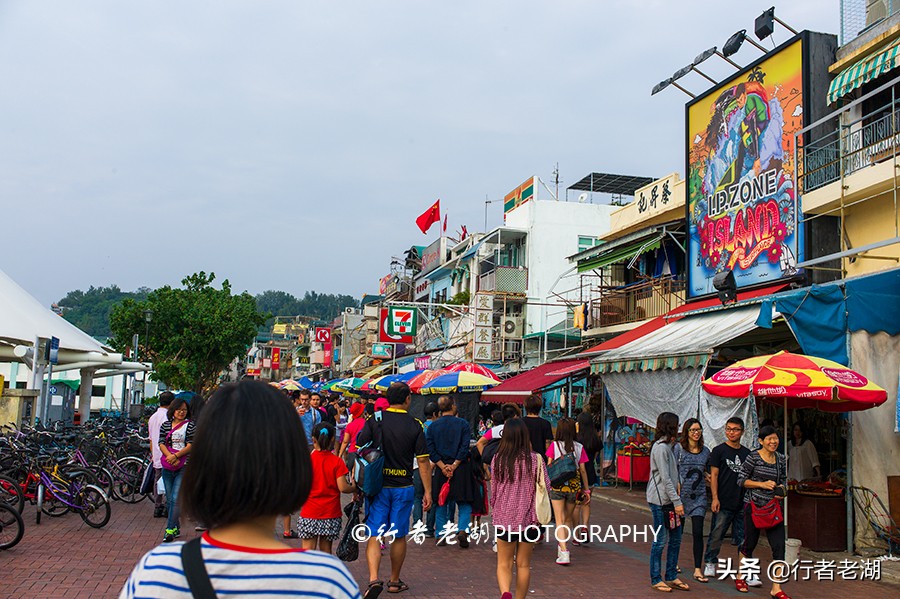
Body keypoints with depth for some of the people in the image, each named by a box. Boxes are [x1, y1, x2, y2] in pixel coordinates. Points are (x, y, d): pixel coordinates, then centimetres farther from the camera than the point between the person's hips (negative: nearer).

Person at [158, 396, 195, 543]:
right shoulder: (165, 425, 11)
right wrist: (169, 456, -12)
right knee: (169, 499, 9)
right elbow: (161, 443, 4)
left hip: (184, 466, -4)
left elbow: (191, 445, -6)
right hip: (167, 467, 4)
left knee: (176, 498, -12)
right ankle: (176, 528, 21)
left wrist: (176, 456, -16)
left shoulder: (190, 425, 1)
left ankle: (170, 530, -9)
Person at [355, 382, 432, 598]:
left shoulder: (374, 420, -3)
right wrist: (427, 492, 1)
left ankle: (374, 579, -15)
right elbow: (423, 461, -5)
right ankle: (394, 581, 25)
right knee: (399, 536, 12)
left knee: (374, 535, 2)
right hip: (403, 487, 0)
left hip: (377, 486, 0)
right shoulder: (415, 425, -5)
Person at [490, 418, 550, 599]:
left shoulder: (498, 460, -5)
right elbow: (546, 487, -3)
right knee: (523, 564, 15)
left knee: (504, 564, 9)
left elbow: (494, 491, 3)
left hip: (504, 518, 0)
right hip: (529, 518, 0)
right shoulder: (535, 460, -9)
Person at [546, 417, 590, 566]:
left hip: (557, 485, -2)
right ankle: (563, 547, 26)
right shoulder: (579, 447, 0)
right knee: (568, 518, 19)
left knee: (560, 520, 0)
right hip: (574, 485, 2)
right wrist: (586, 489, 11)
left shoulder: (554, 445, -4)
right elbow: (582, 470, 3)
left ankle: (564, 552, -11)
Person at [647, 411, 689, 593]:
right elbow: (665, 478, -19)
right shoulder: (660, 447, -16)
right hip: (660, 500, -10)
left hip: (668, 499, 10)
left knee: (675, 538, 13)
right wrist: (677, 502, -19)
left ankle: (671, 576, 22)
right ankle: (655, 580, 8)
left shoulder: (667, 446, 15)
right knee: (660, 540, -2)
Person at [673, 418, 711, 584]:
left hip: (699, 496, 2)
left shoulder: (705, 451, 9)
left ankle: (698, 570, -2)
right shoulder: (679, 448, -2)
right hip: (682, 494, -2)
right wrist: (678, 491, -14)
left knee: (698, 532, -4)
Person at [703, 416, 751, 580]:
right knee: (716, 535, 3)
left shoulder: (747, 453, 12)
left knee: (743, 537, 2)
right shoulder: (719, 450, 0)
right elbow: (714, 475, -3)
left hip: (742, 503, 3)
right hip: (723, 503, -3)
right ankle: (710, 563, 20)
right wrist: (715, 498, -9)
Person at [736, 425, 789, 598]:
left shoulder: (781, 459, 7)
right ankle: (740, 577, 30)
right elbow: (741, 480, -7)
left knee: (779, 546, -4)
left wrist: (781, 490, -3)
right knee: (750, 543, 8)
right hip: (754, 506, -4)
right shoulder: (753, 457, -8)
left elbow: (783, 480, 18)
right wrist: (762, 484, -16)